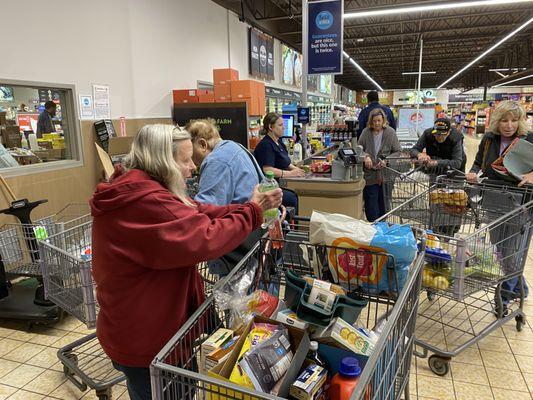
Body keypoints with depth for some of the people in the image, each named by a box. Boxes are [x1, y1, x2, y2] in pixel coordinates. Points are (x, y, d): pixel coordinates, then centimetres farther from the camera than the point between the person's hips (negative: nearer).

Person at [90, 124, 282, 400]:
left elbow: (196, 213, 1)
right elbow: (205, 239, -33)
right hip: (146, 343, -10)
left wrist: (251, 207, -8)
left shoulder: (133, 190, 4)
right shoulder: (146, 203, -31)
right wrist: (252, 211, -19)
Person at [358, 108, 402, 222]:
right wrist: (365, 156, -11)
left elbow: (398, 152, 0)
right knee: (370, 204, 3)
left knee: (384, 203, 11)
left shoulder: (390, 132, -3)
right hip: (369, 174, 0)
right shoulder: (366, 132, 0)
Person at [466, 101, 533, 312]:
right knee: (499, 253, 17)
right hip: (494, 205, 5)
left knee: (512, 257, 1)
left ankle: (505, 296, 22)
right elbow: (479, 162, 18)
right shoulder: (489, 139, 3)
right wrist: (473, 173, -3)